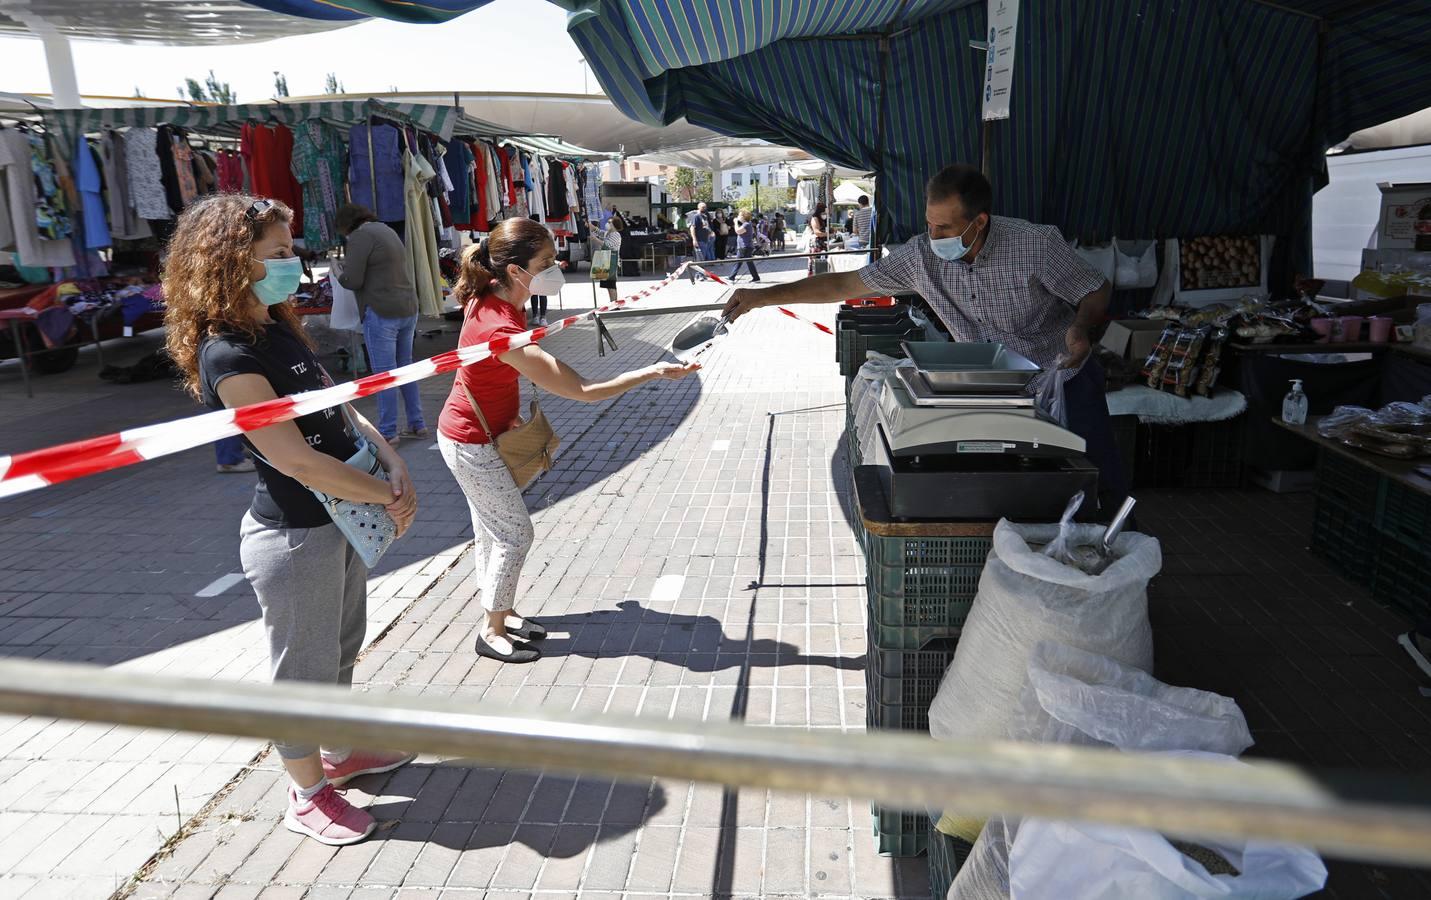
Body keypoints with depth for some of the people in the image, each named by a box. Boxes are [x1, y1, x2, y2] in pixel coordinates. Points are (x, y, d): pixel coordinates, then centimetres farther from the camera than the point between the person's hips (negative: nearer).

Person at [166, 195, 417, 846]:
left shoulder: (279, 331, 5)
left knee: (341, 648, 24)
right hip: (293, 539, -9)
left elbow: (340, 407, 6)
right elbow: (297, 460, -26)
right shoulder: (227, 356, -23)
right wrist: (388, 496, -16)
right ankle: (308, 795, 30)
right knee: (303, 668, 10)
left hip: (340, 519, 9)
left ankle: (338, 752, 45)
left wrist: (393, 463, -9)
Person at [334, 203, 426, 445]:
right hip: (408, 308, 9)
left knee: (384, 373, -3)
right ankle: (417, 424, 19)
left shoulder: (360, 236, -8)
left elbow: (352, 281, -13)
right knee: (405, 367, 15)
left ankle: (388, 432, 2)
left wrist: (338, 273, 8)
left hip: (381, 313, -9)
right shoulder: (387, 231, 18)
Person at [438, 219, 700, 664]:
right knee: (515, 533, 2)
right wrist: (653, 372, -31)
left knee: (493, 529, 19)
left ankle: (502, 613, 35)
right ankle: (492, 632, 17)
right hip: (472, 444, -8)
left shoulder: (492, 294, -9)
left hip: (471, 433, 8)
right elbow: (584, 391, -35)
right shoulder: (505, 333, -36)